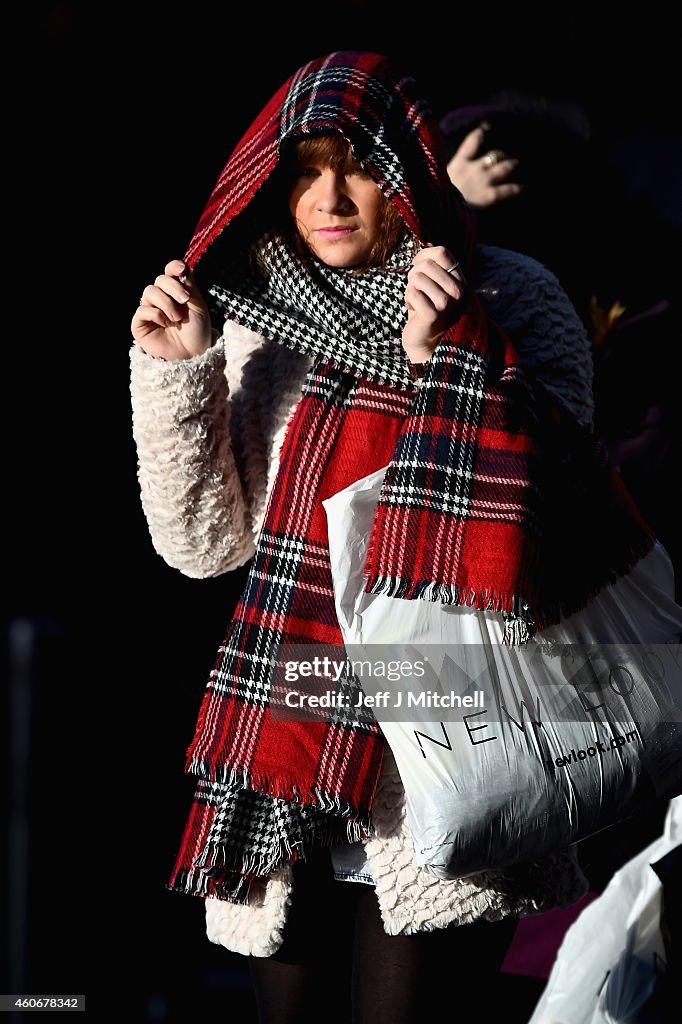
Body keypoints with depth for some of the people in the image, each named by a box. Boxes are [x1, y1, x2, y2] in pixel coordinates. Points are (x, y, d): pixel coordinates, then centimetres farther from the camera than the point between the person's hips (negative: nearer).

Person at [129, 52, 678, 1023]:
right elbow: (208, 543, 6)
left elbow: (555, 516, -10)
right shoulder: (257, 315, 8)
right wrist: (175, 374, -6)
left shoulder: (508, 300, -1)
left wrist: (450, 361, -20)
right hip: (284, 766, 4)